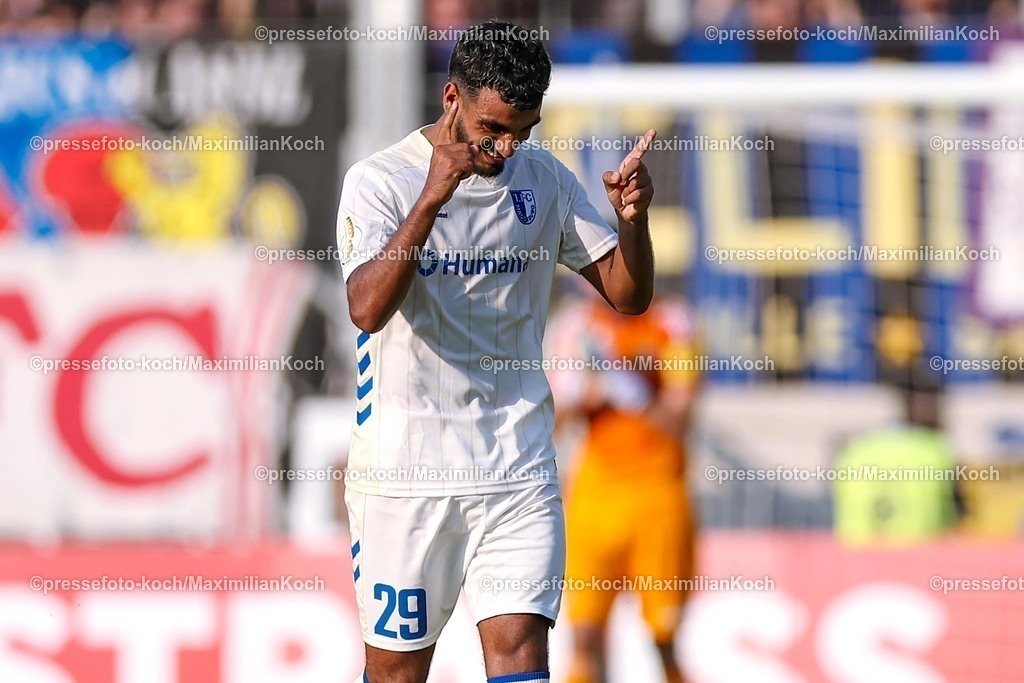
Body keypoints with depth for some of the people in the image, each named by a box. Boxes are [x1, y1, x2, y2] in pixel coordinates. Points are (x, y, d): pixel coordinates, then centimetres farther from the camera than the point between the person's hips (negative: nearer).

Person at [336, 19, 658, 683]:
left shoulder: (545, 180, 7)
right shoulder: (380, 181, -6)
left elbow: (629, 295, 8)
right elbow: (368, 308, -22)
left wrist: (633, 216, -12)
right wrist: (433, 196, -30)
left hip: (518, 471, 2)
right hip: (403, 471, -2)